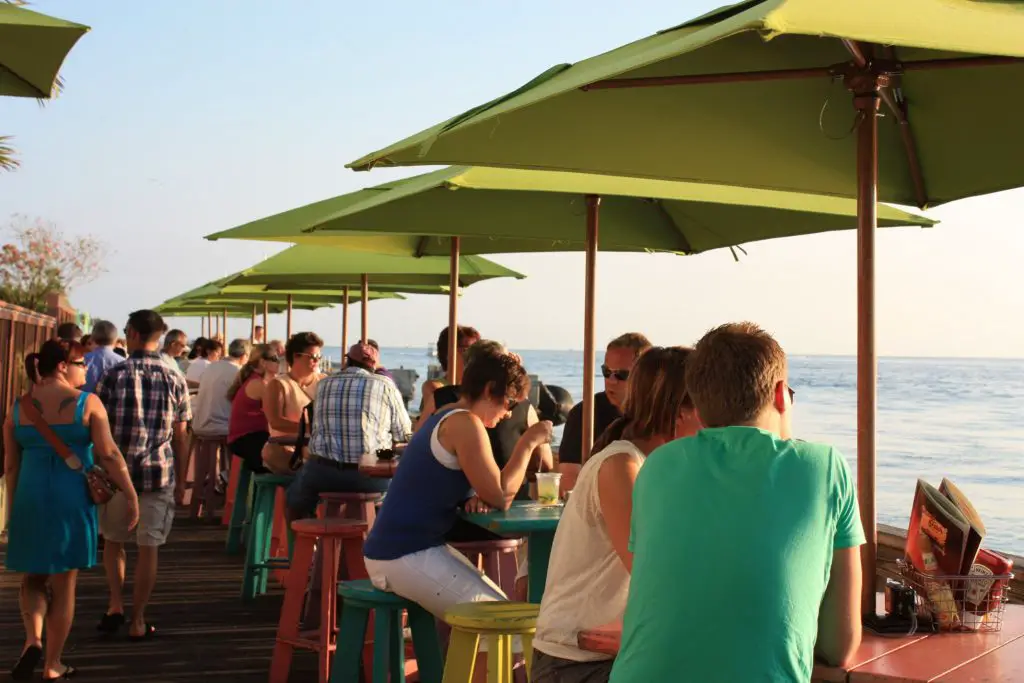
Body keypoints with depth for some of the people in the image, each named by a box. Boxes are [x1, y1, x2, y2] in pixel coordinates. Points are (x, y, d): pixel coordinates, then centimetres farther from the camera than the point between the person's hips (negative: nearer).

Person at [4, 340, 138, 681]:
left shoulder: (19, 407, 3)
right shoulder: (87, 403, -8)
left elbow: (11, 466, 7)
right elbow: (109, 455, -13)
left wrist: (14, 508, 16)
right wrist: (132, 496, -6)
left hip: (29, 499, 3)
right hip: (72, 501, -2)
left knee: (33, 577, 19)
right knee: (63, 584, 10)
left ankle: (33, 639, -4)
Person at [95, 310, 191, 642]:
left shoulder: (114, 376, -4)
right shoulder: (175, 380, 1)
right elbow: (181, 436, 3)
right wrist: (181, 482, 11)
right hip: (160, 473, 0)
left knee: (113, 540, 20)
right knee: (148, 548, 6)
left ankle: (116, 605, 10)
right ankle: (137, 621, 9)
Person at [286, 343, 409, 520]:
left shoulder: (323, 384, 11)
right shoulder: (385, 385, 2)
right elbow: (403, 434, 5)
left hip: (323, 472, 2)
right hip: (370, 477, -2)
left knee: (296, 501, 32)